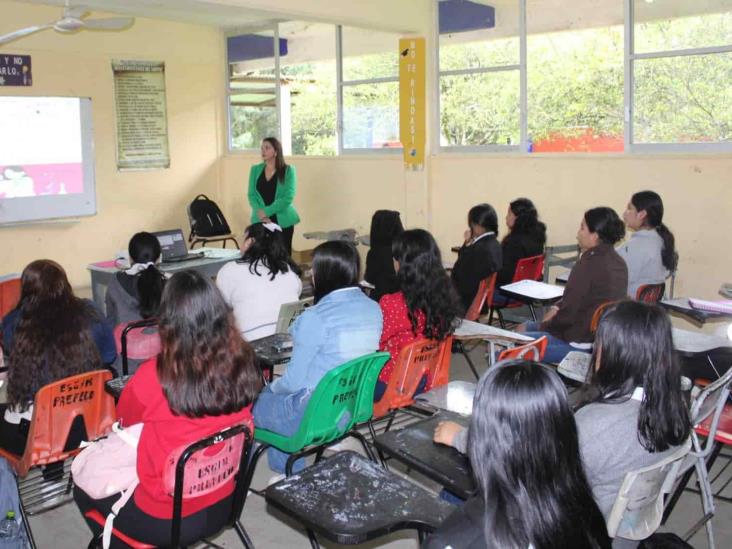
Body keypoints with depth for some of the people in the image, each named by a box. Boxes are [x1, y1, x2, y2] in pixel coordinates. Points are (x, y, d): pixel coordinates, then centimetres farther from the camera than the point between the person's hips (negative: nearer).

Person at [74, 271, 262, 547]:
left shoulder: (154, 376, -27)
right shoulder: (242, 364, -15)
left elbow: (125, 419, -3)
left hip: (166, 520, -5)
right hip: (222, 505, 5)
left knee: (84, 484, 21)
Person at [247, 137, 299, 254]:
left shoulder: (288, 170, -2)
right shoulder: (255, 169, 8)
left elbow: (288, 197, -10)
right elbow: (251, 195, 3)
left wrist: (266, 211, -16)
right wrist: (260, 213, -14)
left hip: (283, 221, -2)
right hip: (260, 221, 2)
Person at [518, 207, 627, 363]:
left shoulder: (589, 264, -21)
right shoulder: (618, 262, 7)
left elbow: (568, 314, -18)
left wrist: (543, 325, -1)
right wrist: (558, 308, 9)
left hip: (580, 342, -10)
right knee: (525, 327, 22)